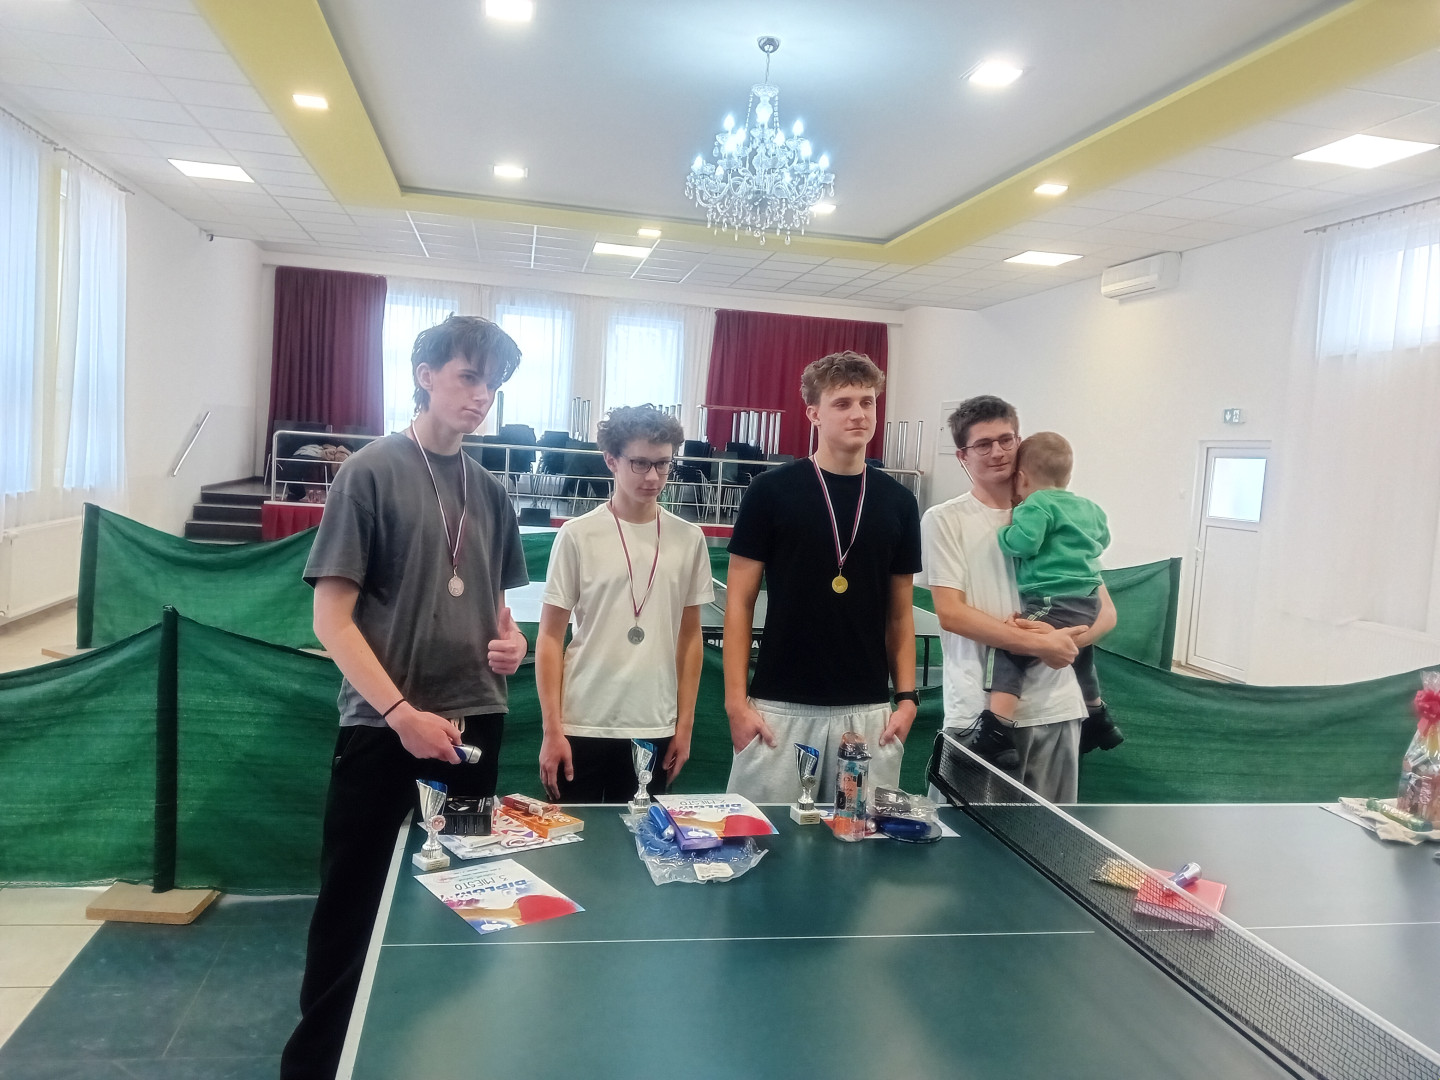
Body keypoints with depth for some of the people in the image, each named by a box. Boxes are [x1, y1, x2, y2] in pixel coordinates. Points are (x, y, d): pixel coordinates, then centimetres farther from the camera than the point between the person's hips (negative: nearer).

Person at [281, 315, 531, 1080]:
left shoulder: (490, 493, 9)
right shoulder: (370, 473, -6)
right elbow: (331, 617, -10)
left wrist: (509, 640, -2)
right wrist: (400, 713, -18)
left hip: (474, 727, 5)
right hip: (383, 730, -5)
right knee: (351, 907, 7)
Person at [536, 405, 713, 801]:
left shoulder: (689, 539, 3)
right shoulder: (578, 536, -5)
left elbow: (689, 636, 9)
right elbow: (550, 637, -2)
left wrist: (685, 725, 7)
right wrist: (552, 729, -6)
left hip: (655, 730, 2)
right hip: (582, 727, -2)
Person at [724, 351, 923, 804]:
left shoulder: (898, 501, 6)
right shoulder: (772, 489, -4)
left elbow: (900, 611, 11)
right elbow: (739, 601, -3)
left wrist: (907, 696, 3)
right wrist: (736, 699, -8)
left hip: (868, 710, 3)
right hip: (780, 707, -2)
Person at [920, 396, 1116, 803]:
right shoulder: (945, 520, -2)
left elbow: (1105, 612, 8)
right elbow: (951, 613, -11)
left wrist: (1063, 638, -13)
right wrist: (1041, 645, -16)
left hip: (1055, 707, 3)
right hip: (978, 711, -3)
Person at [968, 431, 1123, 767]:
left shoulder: (1037, 505, -9)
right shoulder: (1090, 508, 18)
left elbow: (1023, 543, -22)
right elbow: (1102, 541, 34)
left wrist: (1006, 531, -3)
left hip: (1055, 605, -10)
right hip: (1088, 604, 10)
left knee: (1007, 650, -15)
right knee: (1080, 656, 32)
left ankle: (997, 734, -29)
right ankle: (1098, 720, 53)